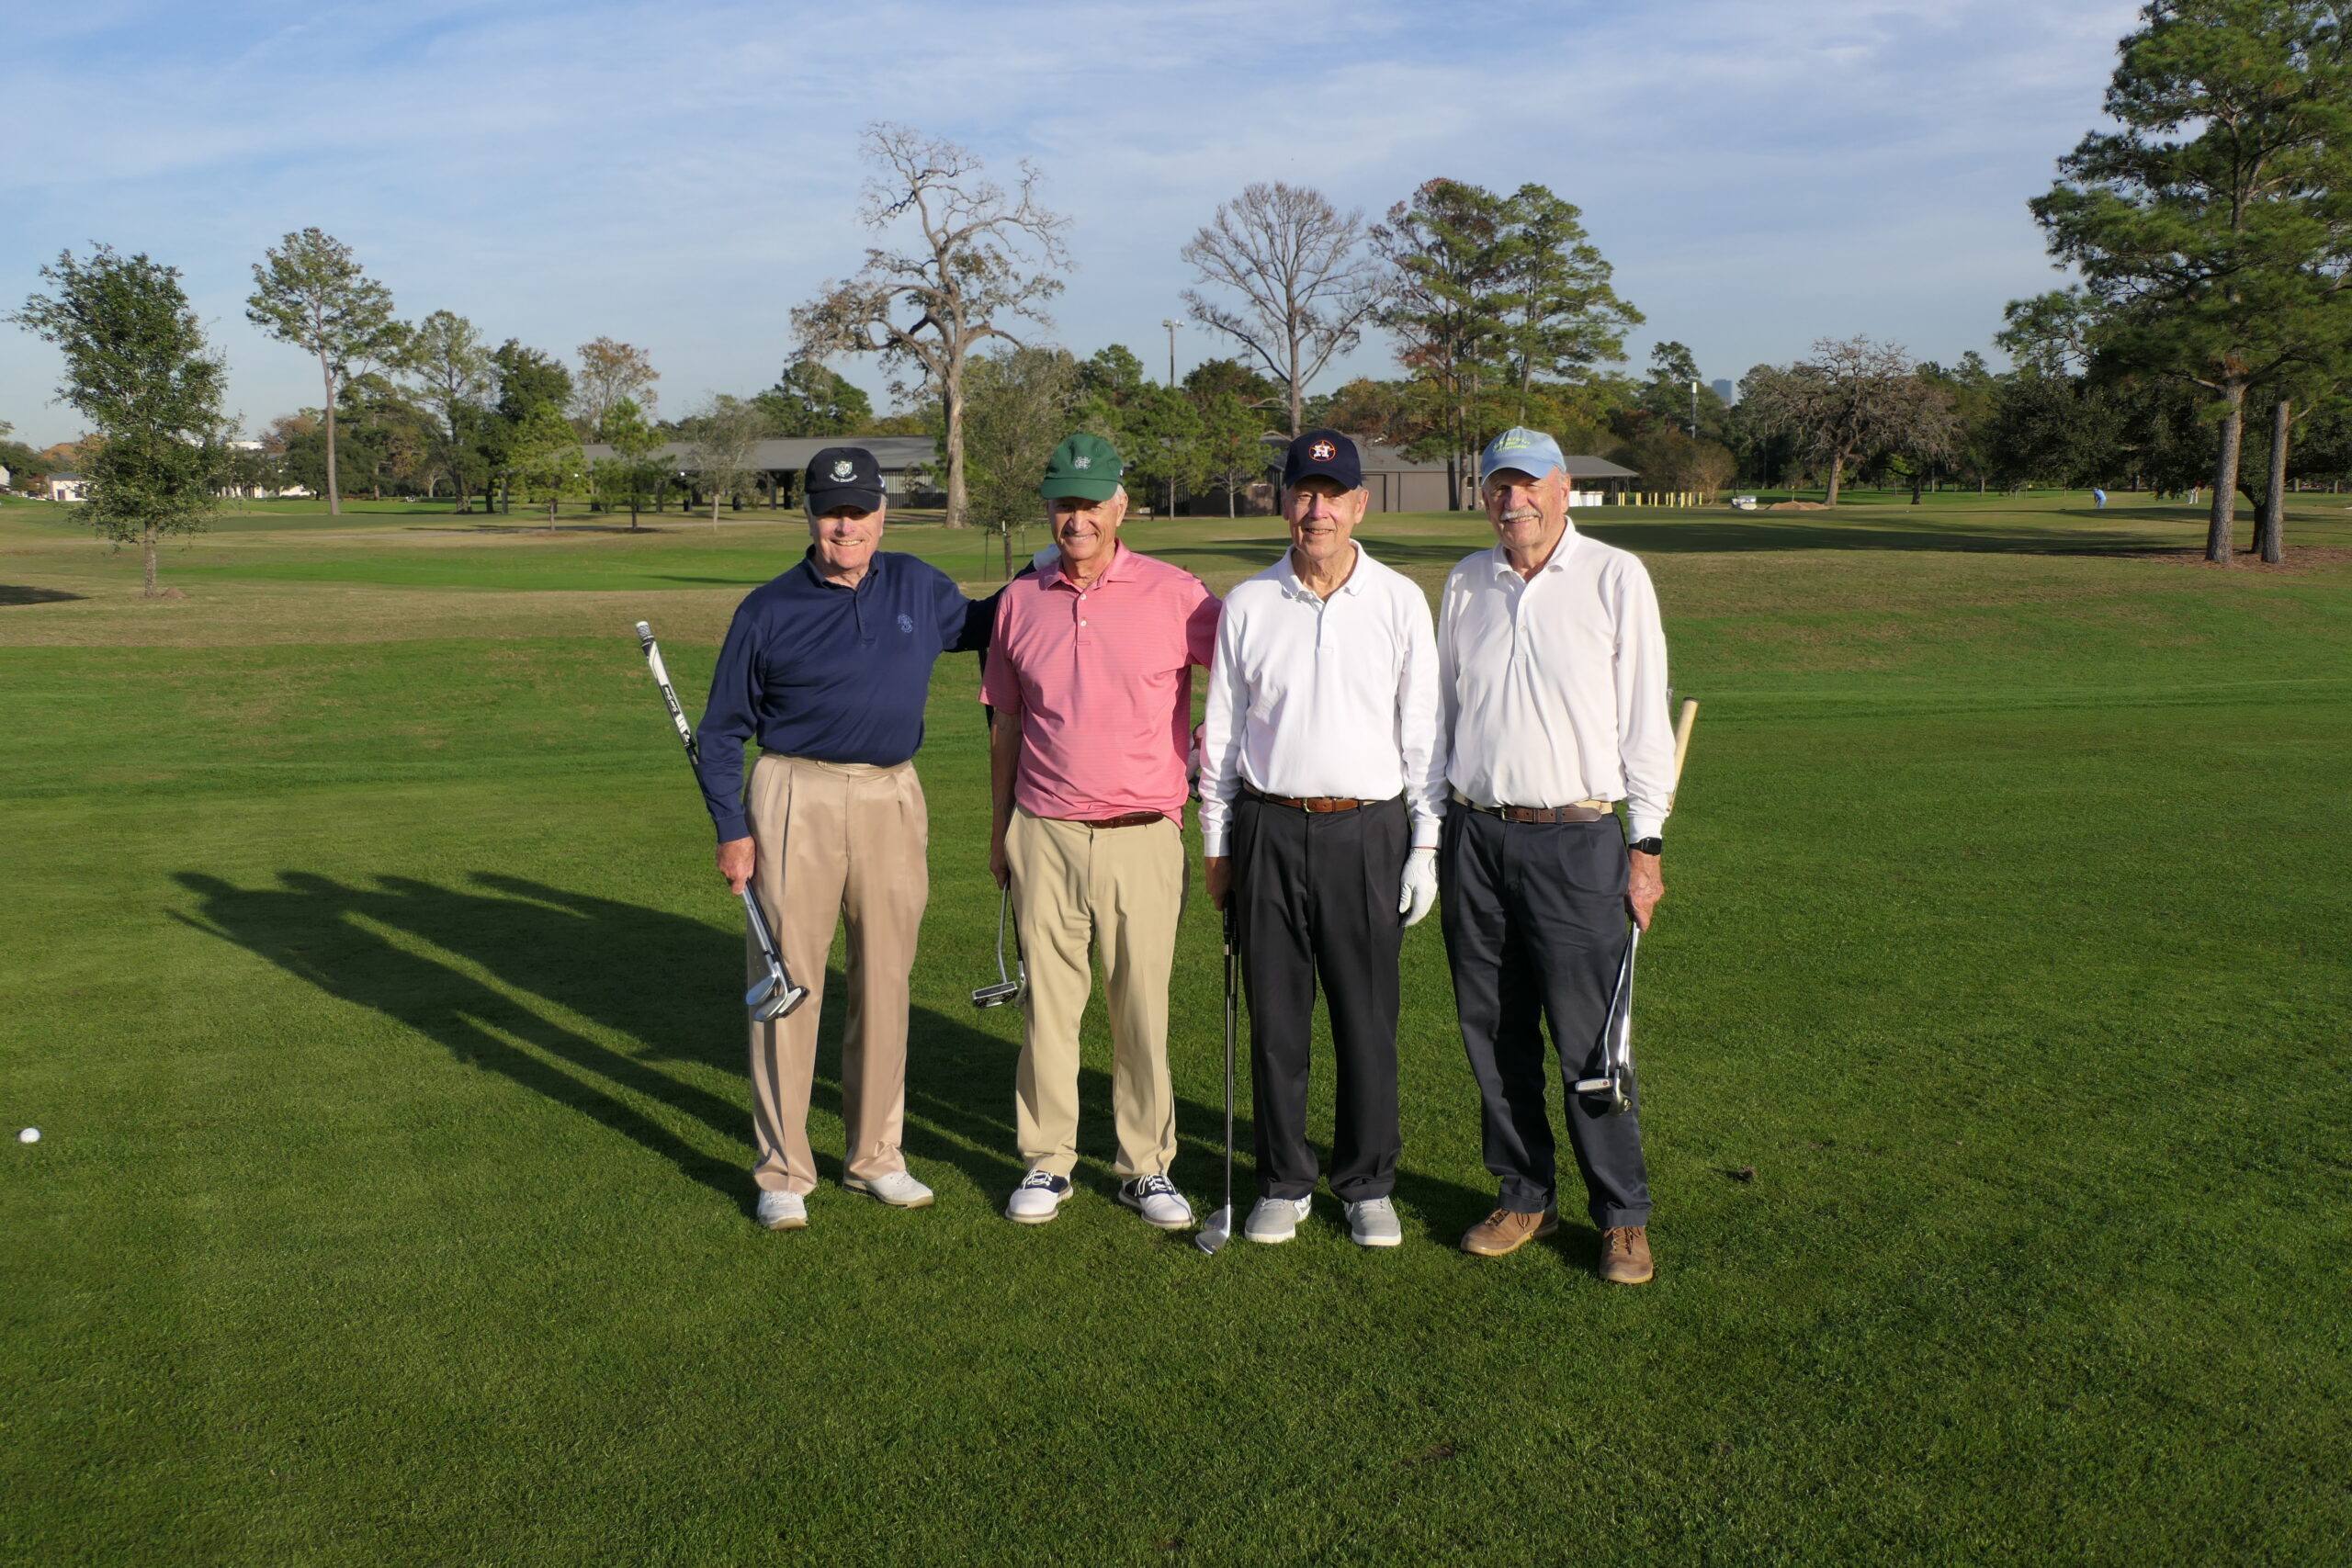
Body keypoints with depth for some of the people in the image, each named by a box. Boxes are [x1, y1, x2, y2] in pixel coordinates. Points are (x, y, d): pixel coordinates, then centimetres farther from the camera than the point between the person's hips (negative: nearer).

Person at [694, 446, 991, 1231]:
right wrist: (732, 829, -4)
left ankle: (874, 1155, 24)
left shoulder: (919, 588, 9)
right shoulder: (768, 609, 1)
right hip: (796, 800, -3)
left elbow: (983, 623, 28)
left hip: (893, 800, 3)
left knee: (885, 985, 10)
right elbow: (721, 728, 4)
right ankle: (782, 1171, 11)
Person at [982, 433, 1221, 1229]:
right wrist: (1000, 828, 16)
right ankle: (1048, 1161, 20)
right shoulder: (1020, 602, 9)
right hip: (1043, 836, 2)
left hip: (1142, 837, -2)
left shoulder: (1175, 595, -1)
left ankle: (1146, 1167, 18)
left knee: (1143, 1008, 5)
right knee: (1047, 1002, 7)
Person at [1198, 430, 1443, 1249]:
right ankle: (1284, 1183, 20)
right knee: (1276, 1020, 6)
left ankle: (1367, 1184, 19)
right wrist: (1216, 847, 8)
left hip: (1367, 831, -1)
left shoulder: (1401, 602, 2)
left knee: (1367, 1021, 3)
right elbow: (1220, 731, 10)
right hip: (1269, 830, 1)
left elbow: (1424, 730, 4)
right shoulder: (1247, 604, 5)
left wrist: (1426, 846, -1)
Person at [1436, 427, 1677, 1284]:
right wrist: (1434, 830, 13)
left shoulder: (1615, 578, 0)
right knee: (1493, 1030, 8)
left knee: (1588, 1036, -4)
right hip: (1473, 835, 4)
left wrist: (1646, 842, -5)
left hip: (1575, 837, -4)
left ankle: (1623, 1214, 10)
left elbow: (1643, 715, 0)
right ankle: (1523, 1196, 22)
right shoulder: (1465, 584, 12)